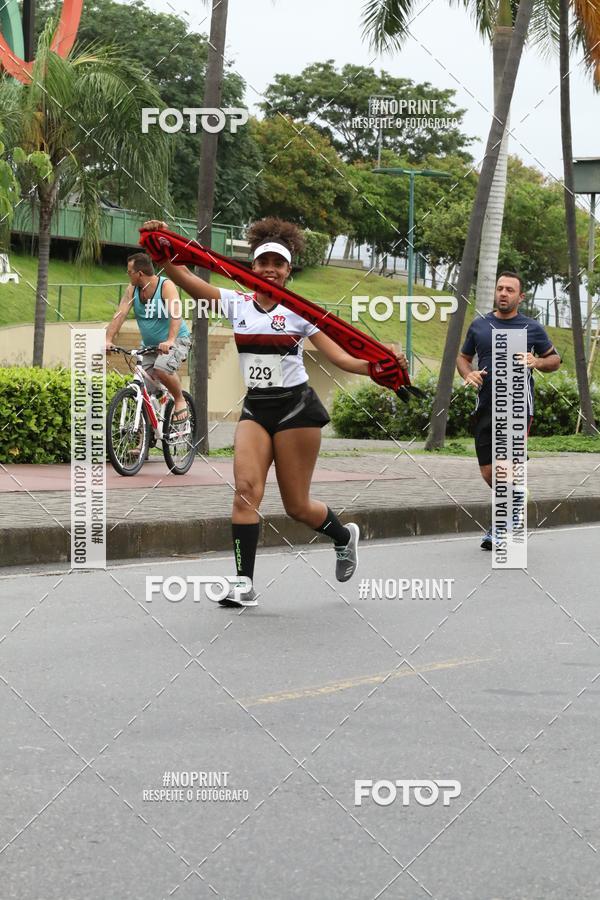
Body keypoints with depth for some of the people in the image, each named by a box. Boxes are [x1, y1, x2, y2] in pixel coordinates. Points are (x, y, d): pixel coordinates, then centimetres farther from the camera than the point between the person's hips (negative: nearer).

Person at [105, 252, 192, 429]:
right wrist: (108, 340, -25)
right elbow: (120, 314, -11)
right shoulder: (132, 289, -1)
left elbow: (176, 314, -30)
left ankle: (180, 401, -8)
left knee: (162, 369, -34)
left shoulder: (166, 286, -17)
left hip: (175, 341, -6)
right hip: (149, 345, 6)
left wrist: (170, 340, -45)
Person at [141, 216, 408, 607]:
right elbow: (184, 278, -7)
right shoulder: (236, 303, 4)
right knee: (246, 487, -18)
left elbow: (340, 357, -6)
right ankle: (245, 584, -18)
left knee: (297, 506, 3)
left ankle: (344, 536, 35)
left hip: (296, 407, -3)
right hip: (255, 409, 3)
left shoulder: (299, 311, -2)